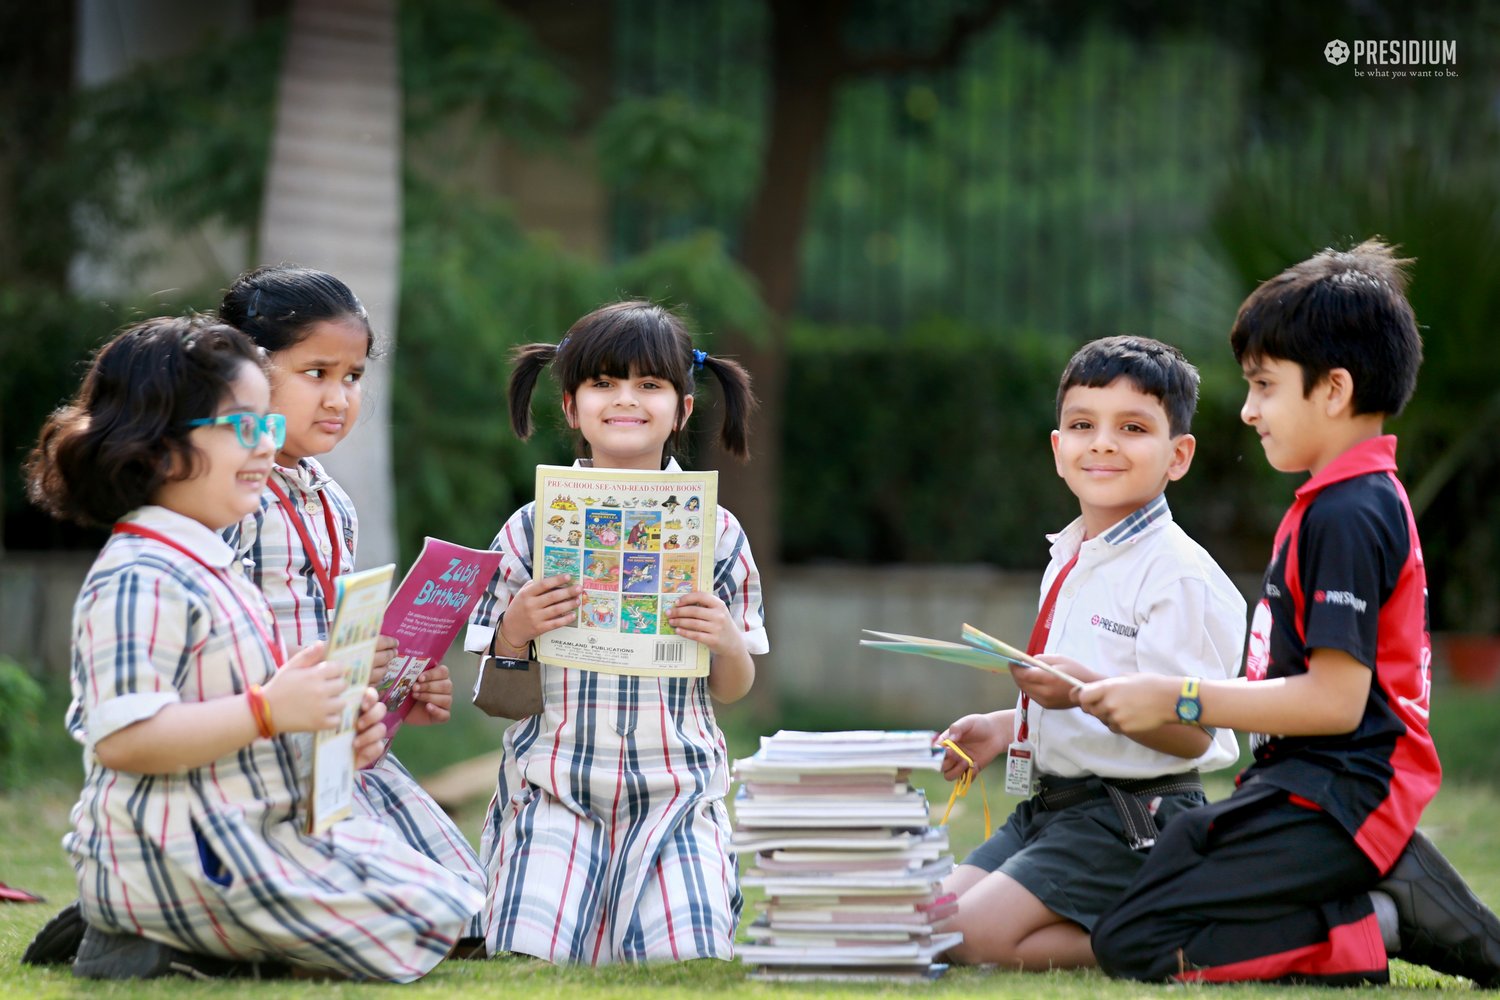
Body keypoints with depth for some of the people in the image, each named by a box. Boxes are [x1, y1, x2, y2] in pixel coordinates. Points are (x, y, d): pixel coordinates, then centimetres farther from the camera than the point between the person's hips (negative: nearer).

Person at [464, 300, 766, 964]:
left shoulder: (714, 533, 5)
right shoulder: (531, 530, 3)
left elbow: (733, 688, 12)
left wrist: (727, 643, -10)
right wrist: (517, 629, -14)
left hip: (675, 787, 0)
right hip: (552, 787, 0)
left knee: (684, 953, -19)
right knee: (531, 955, -18)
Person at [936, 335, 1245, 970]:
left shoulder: (1179, 573, -13)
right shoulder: (1066, 565, 15)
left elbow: (1192, 733, -20)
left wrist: (1087, 691, -33)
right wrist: (1003, 729, 13)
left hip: (1134, 817, -10)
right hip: (1048, 802, 10)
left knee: (972, 937, -21)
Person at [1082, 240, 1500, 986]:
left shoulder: (1346, 518, -17)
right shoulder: (1363, 500, 16)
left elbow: (1335, 698, -22)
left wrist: (1179, 700, -17)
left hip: (1335, 804, -10)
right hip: (1313, 789, 10)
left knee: (1132, 944, -15)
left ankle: (1384, 925, -13)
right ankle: (1399, 891, 8)